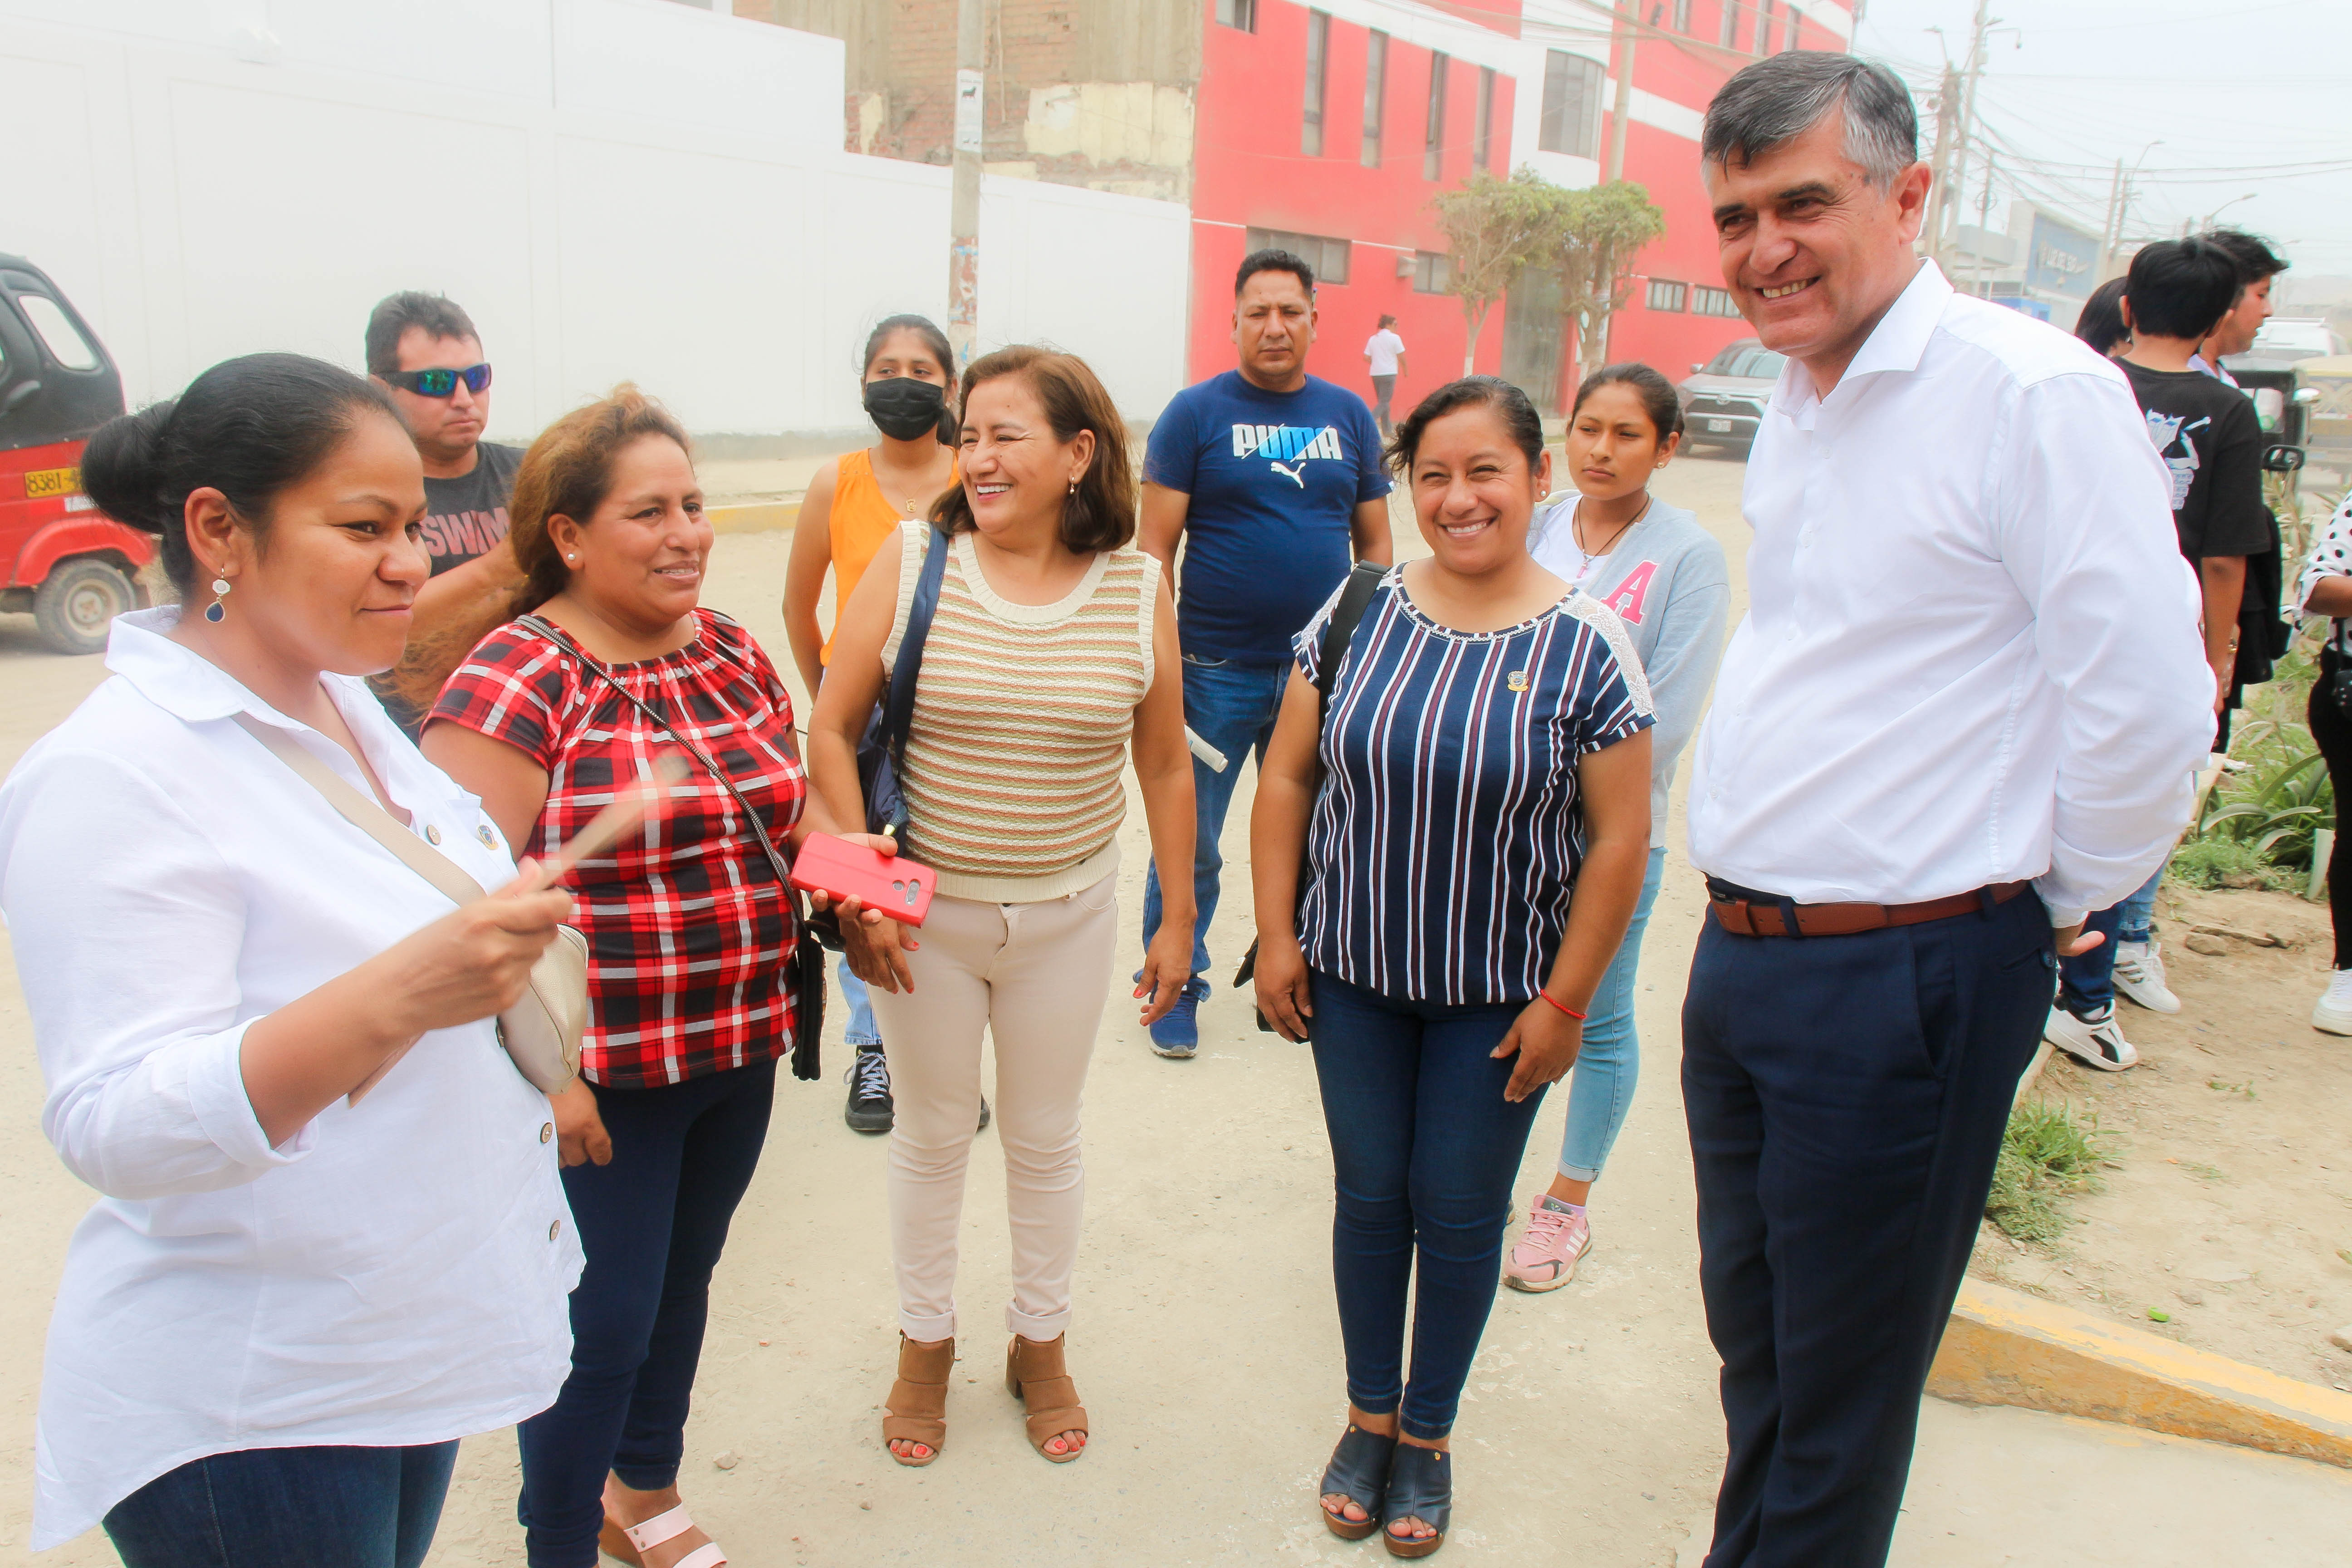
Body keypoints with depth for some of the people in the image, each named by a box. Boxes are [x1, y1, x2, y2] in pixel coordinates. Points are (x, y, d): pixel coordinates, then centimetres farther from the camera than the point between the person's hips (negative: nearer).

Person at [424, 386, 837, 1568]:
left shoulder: (731, 650, 5)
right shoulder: (517, 681, -16)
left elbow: (790, 808, 17)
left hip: (739, 1056, 7)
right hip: (599, 1075, -7)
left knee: (681, 1285, 23)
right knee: (602, 1326, 4)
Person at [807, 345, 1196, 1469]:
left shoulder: (1136, 589, -6)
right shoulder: (912, 562, -9)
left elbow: (1164, 765, 2)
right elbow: (831, 732, -6)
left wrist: (1178, 919, 4)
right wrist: (858, 892, -12)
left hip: (1067, 915, 1)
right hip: (923, 911, 0)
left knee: (1045, 1138, 17)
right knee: (931, 1134, 17)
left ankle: (1040, 1344, 40)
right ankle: (924, 1344, 40)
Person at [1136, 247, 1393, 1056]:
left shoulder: (1349, 415, 7)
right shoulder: (1196, 412, -3)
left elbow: (1374, 542, 12)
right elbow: (1155, 547, -5)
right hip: (1214, 674, -3)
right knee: (1189, 841, 6)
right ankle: (1176, 984, 23)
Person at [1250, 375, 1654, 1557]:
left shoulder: (1586, 647, -11)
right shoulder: (1357, 615, -4)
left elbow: (1619, 839, -8)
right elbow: (1287, 780, 1)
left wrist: (1565, 1000, -9)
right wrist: (1277, 936, -2)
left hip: (1497, 994, -2)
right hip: (1354, 974, 2)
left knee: (1461, 1213, 11)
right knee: (1370, 1194, 14)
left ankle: (1429, 1433, 34)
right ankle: (1369, 1414, 36)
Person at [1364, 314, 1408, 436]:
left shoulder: (1373, 339, 10)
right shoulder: (1394, 338, -5)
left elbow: (1366, 358, 7)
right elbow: (1401, 358, -5)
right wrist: (1405, 371, 10)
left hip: (1375, 374, 6)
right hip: (1389, 374, -6)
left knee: (1383, 402, 13)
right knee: (1384, 403, -5)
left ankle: (1387, 430, 16)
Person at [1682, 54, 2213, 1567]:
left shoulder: (2037, 392, -17)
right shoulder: (1796, 409, 10)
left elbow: (2151, 705, -19)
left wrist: (2054, 901, -4)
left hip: (1904, 979, -8)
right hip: (1741, 956, 8)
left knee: (1838, 1401, 11)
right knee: (1753, 1340, 24)